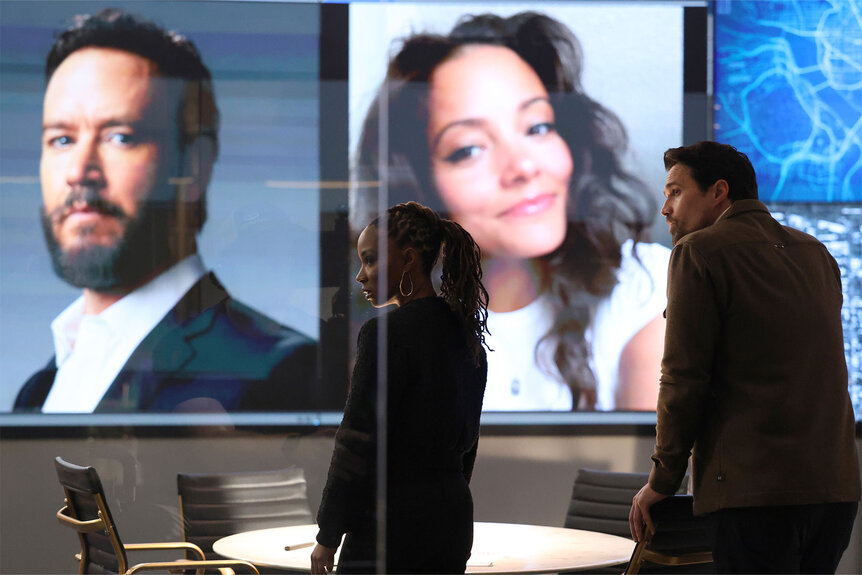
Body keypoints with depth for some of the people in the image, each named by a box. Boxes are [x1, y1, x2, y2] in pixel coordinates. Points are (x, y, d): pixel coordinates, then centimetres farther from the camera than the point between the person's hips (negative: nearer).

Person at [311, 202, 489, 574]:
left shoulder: (385, 334, -15)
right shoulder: (464, 331, 11)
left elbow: (358, 442, -15)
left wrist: (328, 535, -9)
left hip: (391, 520, -8)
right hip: (452, 512, 8)